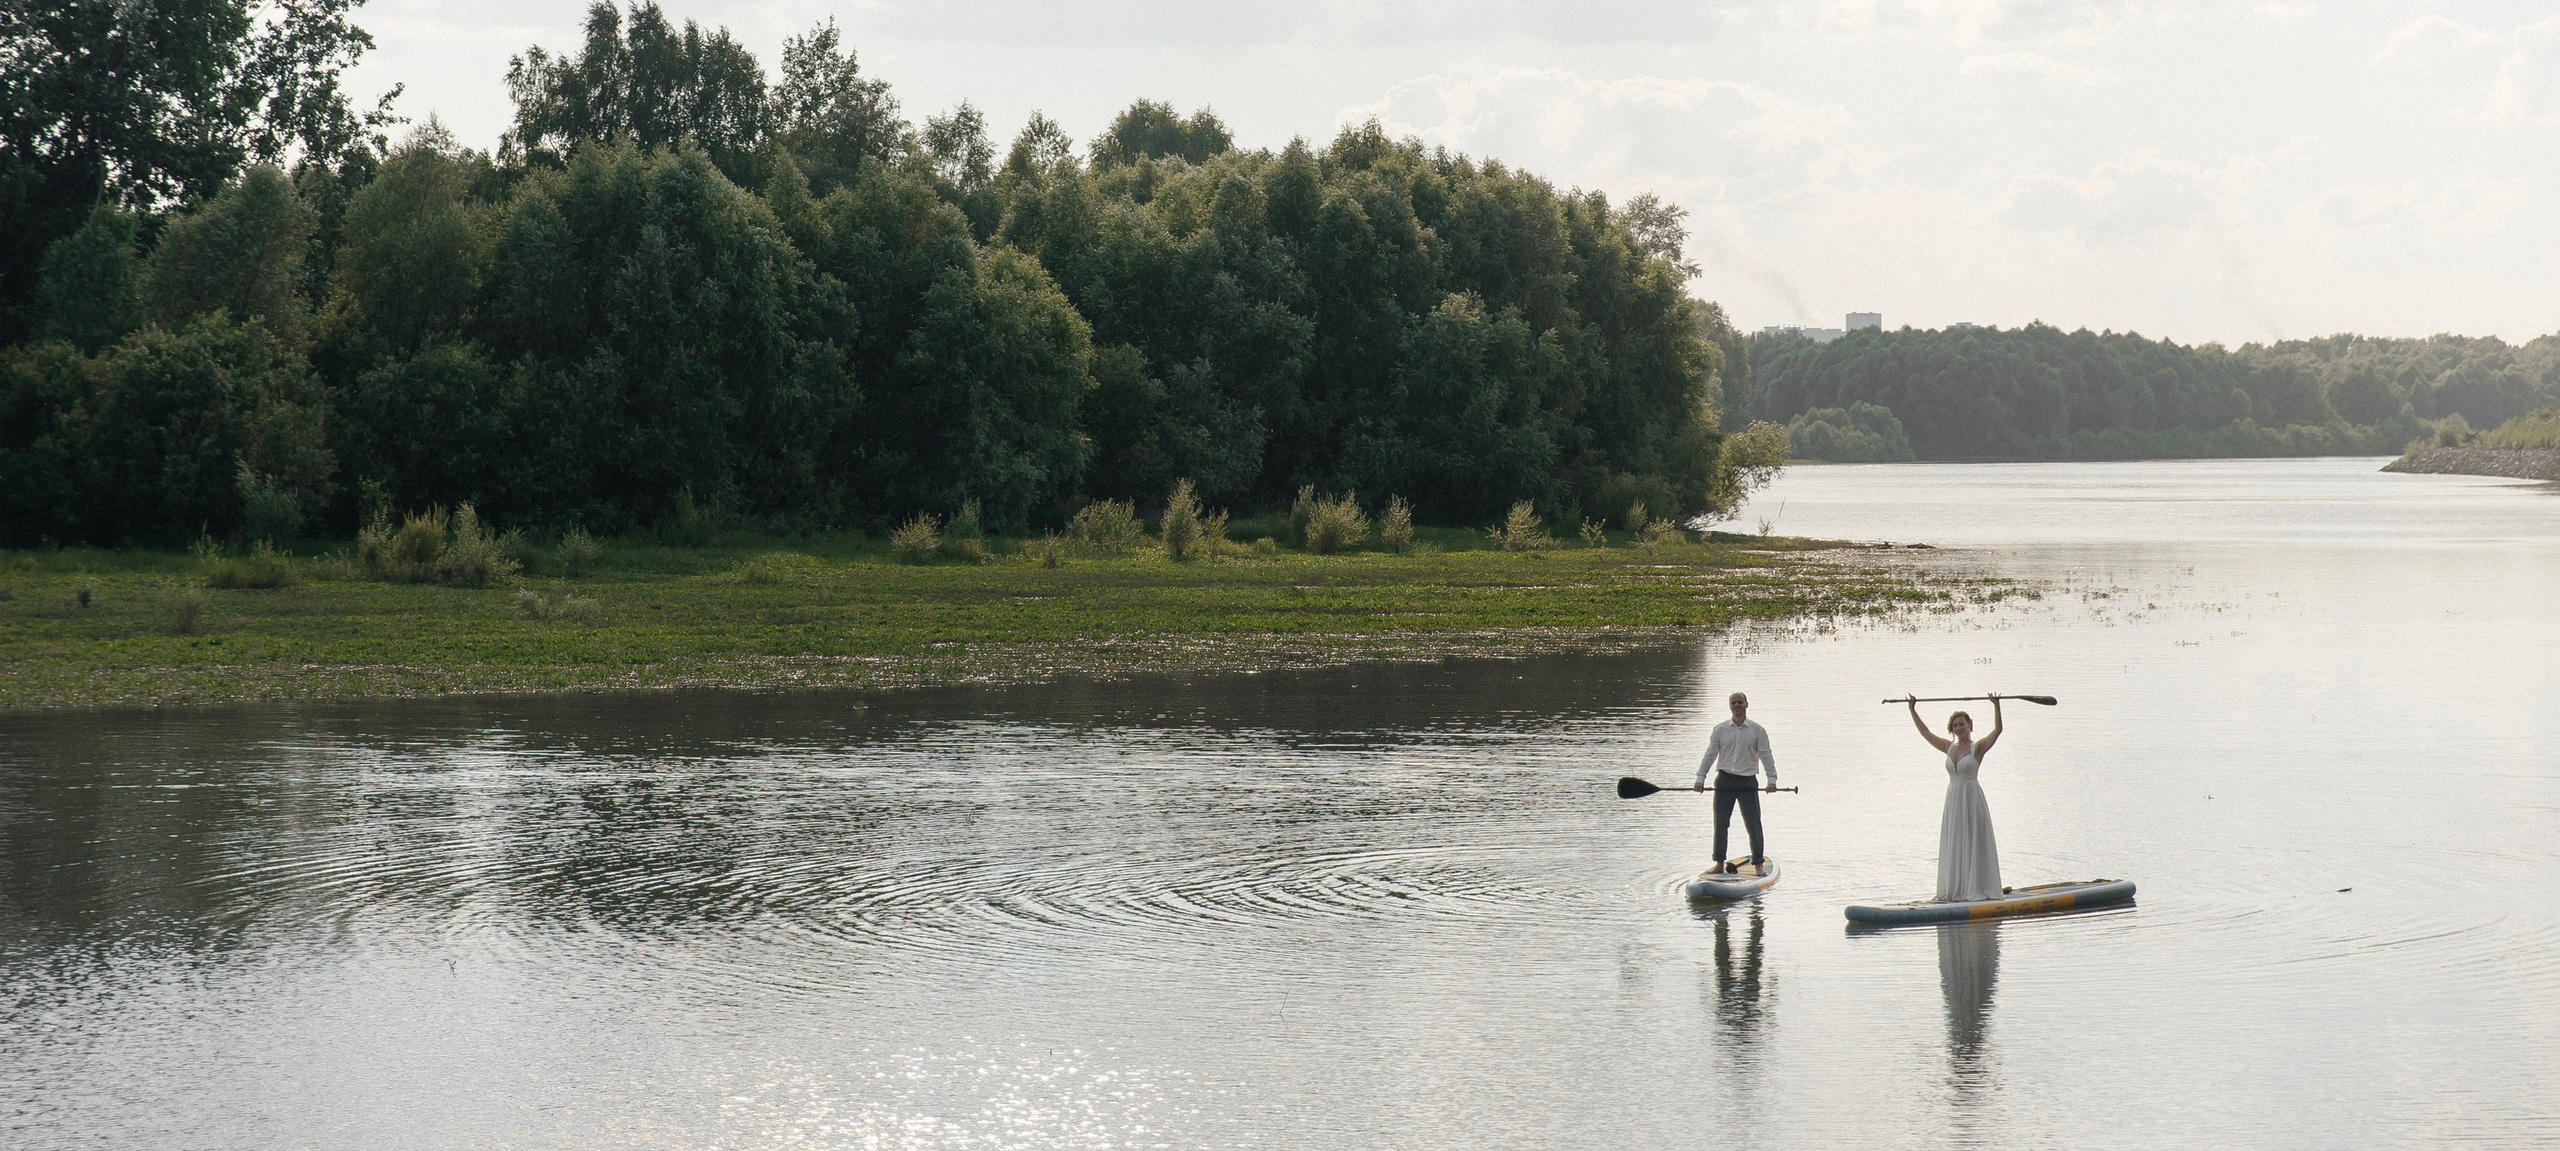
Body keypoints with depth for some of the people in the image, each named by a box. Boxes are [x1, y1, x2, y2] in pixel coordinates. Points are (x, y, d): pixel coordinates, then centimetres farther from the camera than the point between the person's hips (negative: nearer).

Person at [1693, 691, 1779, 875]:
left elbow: (1766, 755, 2)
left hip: (1747, 781, -2)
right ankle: (1720, 863, 11)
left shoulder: (1757, 730, 4)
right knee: (1720, 823, 2)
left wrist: (1772, 779, -7)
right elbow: (1710, 755, 8)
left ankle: (1759, 864, 4)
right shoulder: (1720, 730, 7)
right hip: (1725, 780, 2)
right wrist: (1700, 778, 2)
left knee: (1753, 824, -4)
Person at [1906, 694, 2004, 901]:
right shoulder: (1949, 747, 12)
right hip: (1953, 799, 6)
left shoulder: (1977, 747, -3)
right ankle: (1953, 890, 10)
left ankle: (1976, 890, -3)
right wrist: (1912, 710, 16)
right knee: (1952, 846, 6)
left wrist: (1996, 706, -26)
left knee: (1974, 844, -5)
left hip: (1972, 799, -6)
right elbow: (1925, 732, 18)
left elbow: (1997, 730, -16)